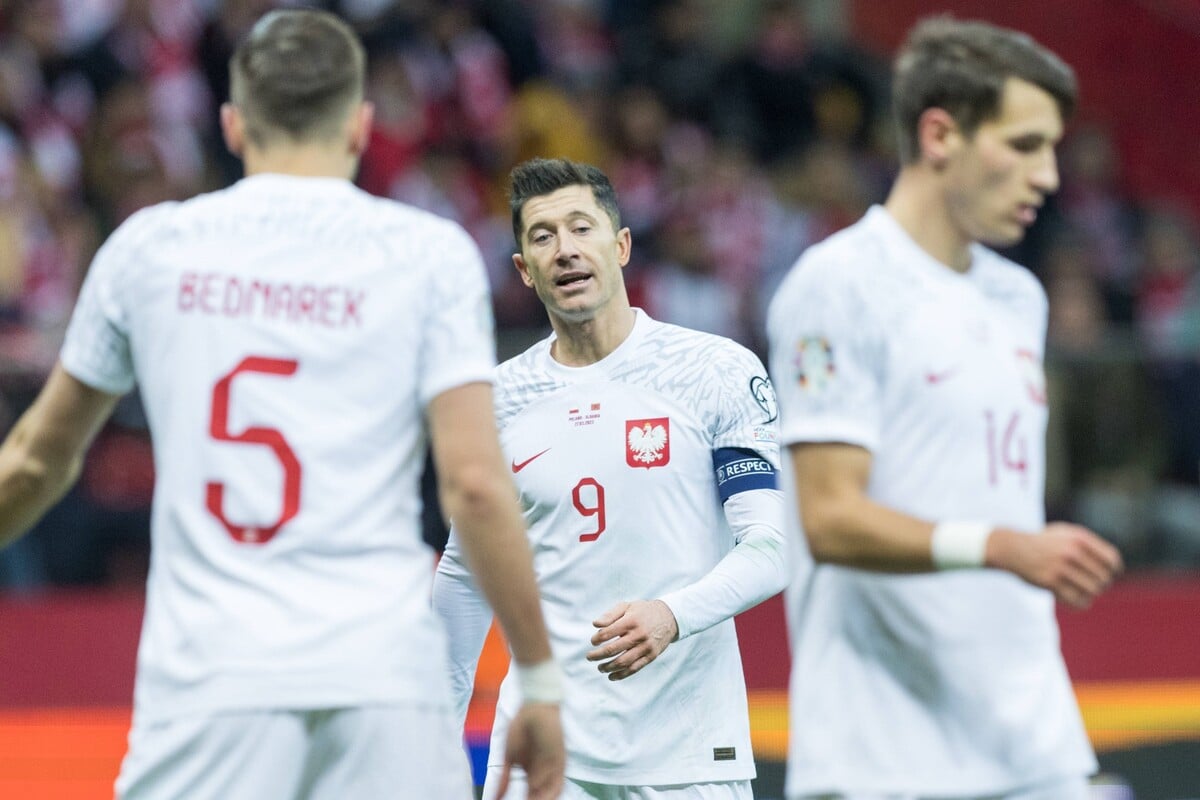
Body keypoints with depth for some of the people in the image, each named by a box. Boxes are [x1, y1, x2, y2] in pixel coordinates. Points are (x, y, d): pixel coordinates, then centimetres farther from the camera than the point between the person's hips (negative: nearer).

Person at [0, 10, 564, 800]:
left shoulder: (148, 247, 9)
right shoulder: (430, 253, 2)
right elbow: (475, 484, -5)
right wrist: (542, 683, 2)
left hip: (205, 678, 1)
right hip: (386, 676, -1)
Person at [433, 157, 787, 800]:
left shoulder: (721, 373, -3)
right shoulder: (499, 398, 7)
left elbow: (769, 548, -8)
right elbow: (466, 571, 17)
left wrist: (671, 615, -26)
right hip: (543, 742, 2)